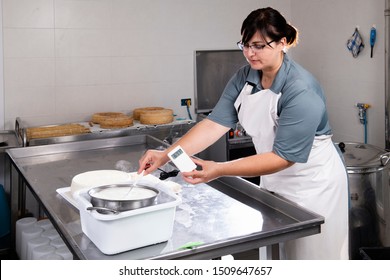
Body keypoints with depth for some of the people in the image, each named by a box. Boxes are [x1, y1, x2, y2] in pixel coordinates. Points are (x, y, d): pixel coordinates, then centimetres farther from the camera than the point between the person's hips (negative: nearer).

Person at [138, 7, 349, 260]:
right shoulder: (245, 77, -6)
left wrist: (219, 170, -38)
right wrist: (166, 155, -25)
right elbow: (216, 123, -13)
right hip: (275, 181, 6)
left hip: (313, 184, -6)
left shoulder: (301, 90, -26)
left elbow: (283, 157, -28)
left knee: (309, 255, 9)